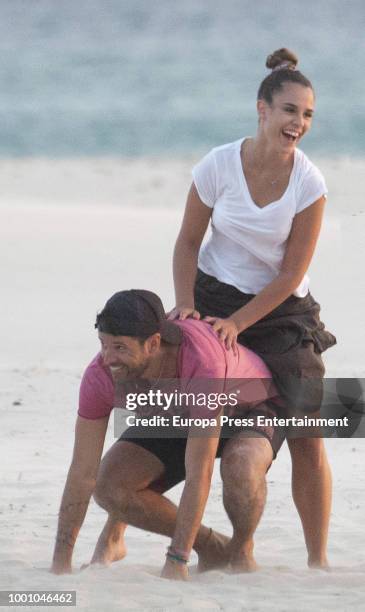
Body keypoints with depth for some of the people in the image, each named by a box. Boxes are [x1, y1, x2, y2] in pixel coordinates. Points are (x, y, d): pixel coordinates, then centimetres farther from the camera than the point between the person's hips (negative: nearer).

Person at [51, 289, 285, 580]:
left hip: (251, 406, -5)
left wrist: (176, 561, -43)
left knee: (240, 466, -39)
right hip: (178, 416, 5)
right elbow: (82, 472, -22)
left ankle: (242, 550, -7)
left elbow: (199, 474, -43)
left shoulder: (203, 362, -44)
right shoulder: (101, 374, -29)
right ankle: (211, 547, 3)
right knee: (110, 487, -19)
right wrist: (60, 563, -22)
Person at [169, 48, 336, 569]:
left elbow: (292, 273, -11)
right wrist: (185, 303, -14)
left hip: (281, 311, -1)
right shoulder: (218, 165, -13)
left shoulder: (309, 183, -14)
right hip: (214, 296, 1)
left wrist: (237, 323, -18)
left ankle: (318, 561, -3)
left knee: (307, 437, -11)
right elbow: (188, 241, 0)